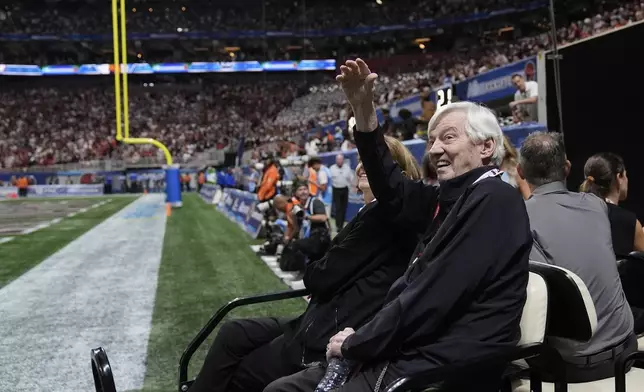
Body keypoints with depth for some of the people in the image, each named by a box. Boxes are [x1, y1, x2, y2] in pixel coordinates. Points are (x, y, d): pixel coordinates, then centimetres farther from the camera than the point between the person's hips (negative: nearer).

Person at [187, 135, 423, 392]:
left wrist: (311, 269, 5)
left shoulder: (384, 214, -16)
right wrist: (317, 270, -4)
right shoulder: (376, 212, 15)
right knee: (231, 335, 8)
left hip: (334, 336, -9)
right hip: (328, 321, 9)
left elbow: (324, 277, -15)